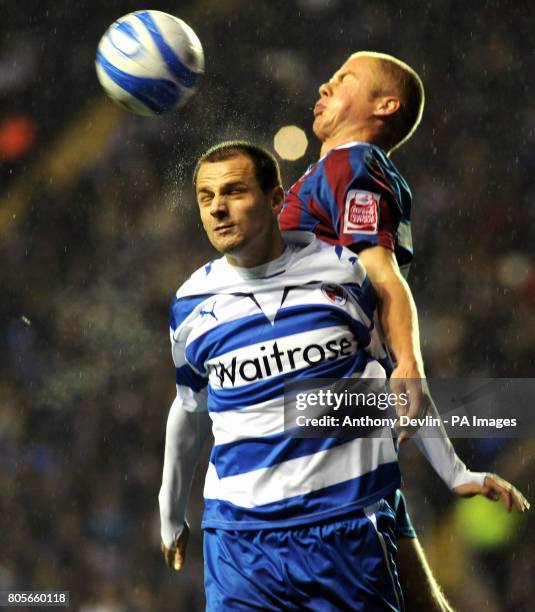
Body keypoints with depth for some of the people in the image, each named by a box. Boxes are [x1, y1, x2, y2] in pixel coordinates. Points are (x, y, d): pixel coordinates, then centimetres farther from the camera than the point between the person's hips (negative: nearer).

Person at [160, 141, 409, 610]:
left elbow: (401, 376, 15)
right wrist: (171, 517, 30)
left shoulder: (345, 271, 1)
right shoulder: (192, 304, 6)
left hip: (350, 524, -1)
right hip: (240, 535, 1)